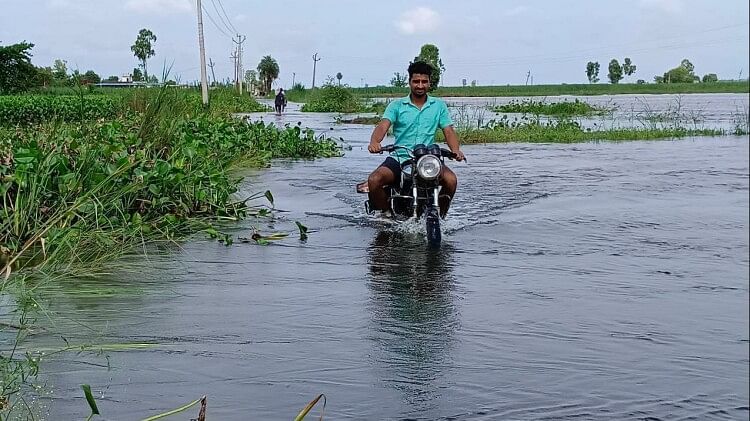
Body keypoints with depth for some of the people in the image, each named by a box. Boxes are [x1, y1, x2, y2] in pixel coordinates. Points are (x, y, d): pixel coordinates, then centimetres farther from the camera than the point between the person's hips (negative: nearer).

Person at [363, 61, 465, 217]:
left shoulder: (439, 106, 12)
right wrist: (374, 142, -32)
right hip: (399, 157, 0)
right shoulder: (396, 105, 6)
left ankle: (440, 216, -4)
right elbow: (383, 125, -9)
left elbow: (448, 130, 4)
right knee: (374, 180, -25)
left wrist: (456, 150, -19)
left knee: (451, 180, -27)